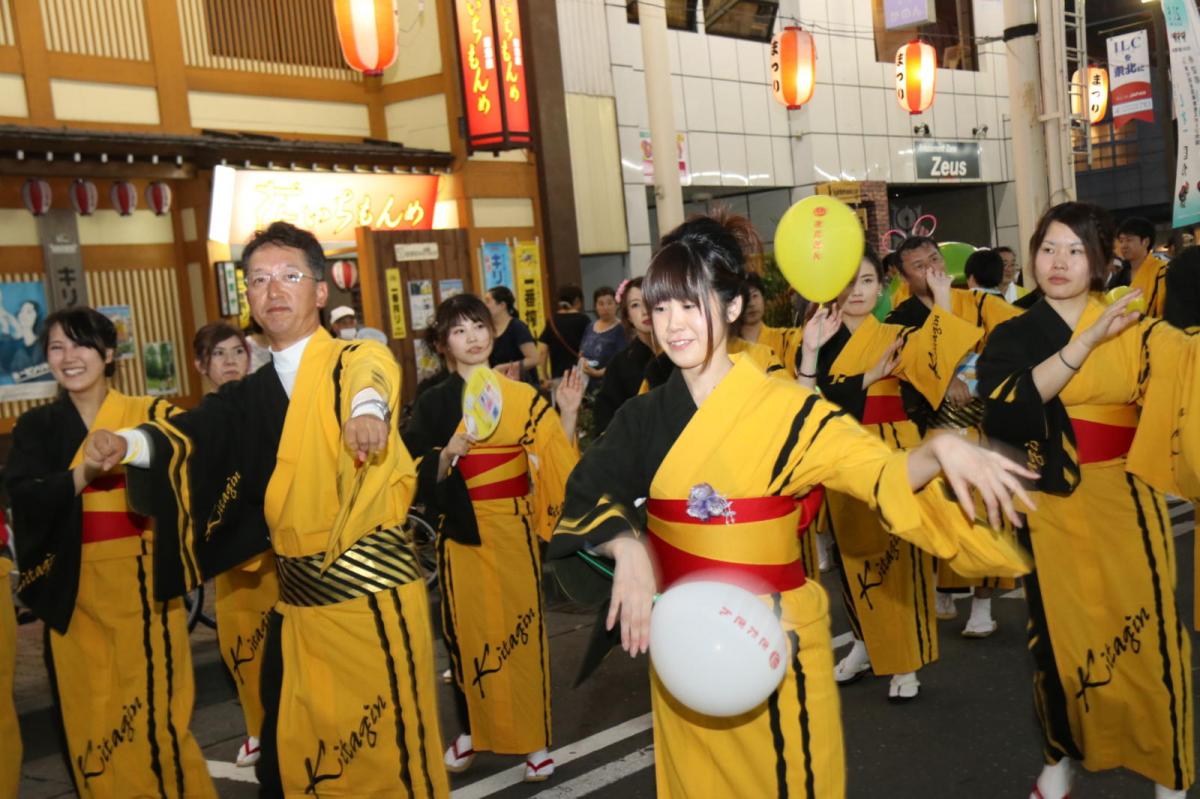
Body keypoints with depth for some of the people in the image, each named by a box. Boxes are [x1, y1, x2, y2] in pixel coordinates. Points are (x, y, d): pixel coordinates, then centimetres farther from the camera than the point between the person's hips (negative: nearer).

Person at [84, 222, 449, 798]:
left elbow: (372, 375, -29)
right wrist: (127, 442, -25)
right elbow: (197, 434, -4)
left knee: (388, 748, 3)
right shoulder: (251, 395, 12)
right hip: (296, 597, 6)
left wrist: (367, 407, -53)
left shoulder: (355, 359, -5)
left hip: (371, 585, -5)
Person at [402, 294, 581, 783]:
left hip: (513, 530, 0)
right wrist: (447, 455, -20)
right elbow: (418, 476, -3)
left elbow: (555, 459, 1)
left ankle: (535, 739, 12)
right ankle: (472, 730, 24)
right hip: (462, 534, 0)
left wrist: (568, 414, -10)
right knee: (468, 631, 7)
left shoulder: (522, 397, 4)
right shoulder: (433, 404, 1)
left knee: (521, 628, 2)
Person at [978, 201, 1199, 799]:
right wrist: (1087, 341, -21)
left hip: (1124, 502, 0)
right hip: (1053, 505, 0)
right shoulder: (1011, 337, 3)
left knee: (1142, 626, 2)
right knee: (1061, 630, 8)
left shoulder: (1137, 331, 2)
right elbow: (1002, 404, -18)